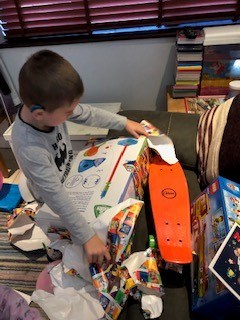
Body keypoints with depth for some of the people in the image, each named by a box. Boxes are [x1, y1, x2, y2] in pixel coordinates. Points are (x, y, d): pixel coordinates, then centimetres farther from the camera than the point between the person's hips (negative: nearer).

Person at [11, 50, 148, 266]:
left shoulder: (49, 106, -26)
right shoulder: (29, 149, -43)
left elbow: (88, 114, -9)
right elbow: (56, 197, -39)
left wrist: (124, 122, -3)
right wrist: (87, 237, -35)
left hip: (71, 171, 6)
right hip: (52, 194, -5)